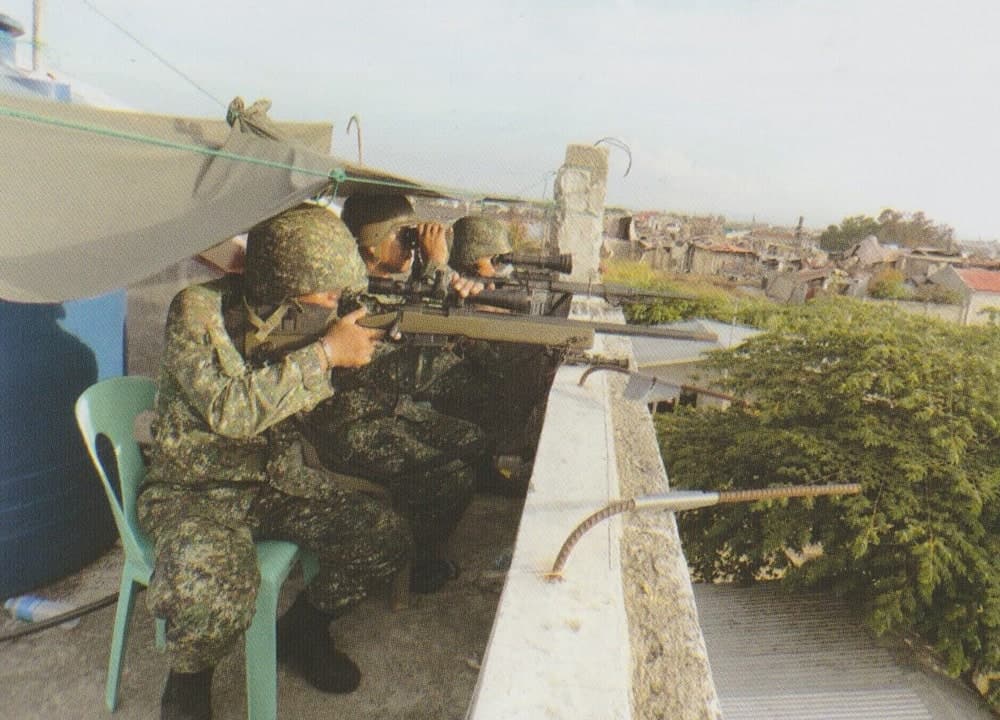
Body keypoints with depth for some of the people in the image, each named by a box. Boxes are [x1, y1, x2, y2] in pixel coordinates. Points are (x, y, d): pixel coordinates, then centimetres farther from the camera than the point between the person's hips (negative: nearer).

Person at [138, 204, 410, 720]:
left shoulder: (297, 313, -2)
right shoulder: (199, 309, -20)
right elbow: (232, 409, -32)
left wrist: (354, 347, -11)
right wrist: (325, 353, -29)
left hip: (278, 480, 6)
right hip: (195, 492, -5)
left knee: (387, 539, -9)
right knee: (217, 596, -34)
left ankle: (302, 630, 18)